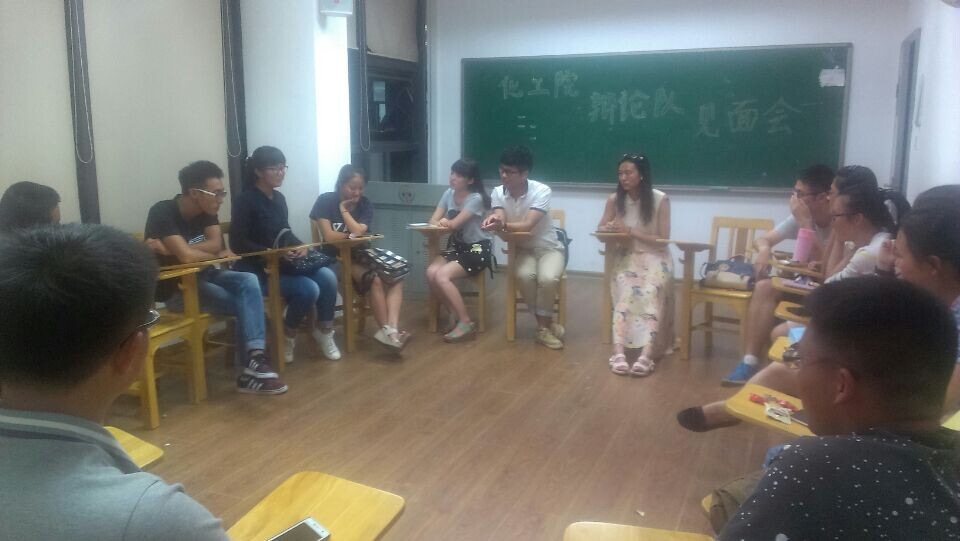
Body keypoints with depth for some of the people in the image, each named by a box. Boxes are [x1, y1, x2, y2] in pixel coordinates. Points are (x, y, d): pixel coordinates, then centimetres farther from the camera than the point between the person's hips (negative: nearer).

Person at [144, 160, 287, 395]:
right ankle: (250, 367, -7)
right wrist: (219, 255, -12)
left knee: (249, 281, -20)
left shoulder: (207, 211, 1)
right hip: (174, 287, -7)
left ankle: (253, 358, -28)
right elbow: (186, 256, -30)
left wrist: (170, 249, -25)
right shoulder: (162, 213, -21)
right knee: (246, 304, -20)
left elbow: (216, 244, -13)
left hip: (201, 276, 7)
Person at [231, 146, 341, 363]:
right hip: (257, 268, -7)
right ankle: (287, 336, -1)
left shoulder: (279, 198, 10)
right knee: (308, 289, -26)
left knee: (327, 277, -17)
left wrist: (300, 247, -3)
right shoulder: (246, 200, -12)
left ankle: (323, 331, 2)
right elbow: (238, 244, -17)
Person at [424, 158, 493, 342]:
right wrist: (439, 223, -21)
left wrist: (444, 222, 1)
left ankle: (466, 323, -15)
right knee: (431, 272, -21)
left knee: (442, 276, -26)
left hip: (478, 249, -6)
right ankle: (455, 314, -2)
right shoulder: (449, 193, 6)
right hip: (457, 246, 7)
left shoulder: (476, 198, -16)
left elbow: (454, 224, -18)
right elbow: (433, 221, 1)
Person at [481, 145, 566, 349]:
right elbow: (501, 222, -21)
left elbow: (527, 225, -31)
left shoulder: (541, 191, -20)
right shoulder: (498, 193, -7)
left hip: (548, 248, -2)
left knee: (547, 278, -32)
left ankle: (543, 327, -9)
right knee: (524, 276, -30)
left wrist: (502, 225, -49)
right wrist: (494, 219, -46)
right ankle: (549, 320, -10)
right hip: (522, 249, 3)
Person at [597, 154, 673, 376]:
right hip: (627, 257, 2)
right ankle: (618, 352, -41)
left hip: (655, 258, -2)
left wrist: (632, 232, -18)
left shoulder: (660, 200, -7)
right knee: (626, 294, -30)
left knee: (650, 294, -33)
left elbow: (662, 240, -7)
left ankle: (646, 355, -43)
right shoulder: (614, 199, 1)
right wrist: (610, 230, -15)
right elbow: (600, 230, 10)